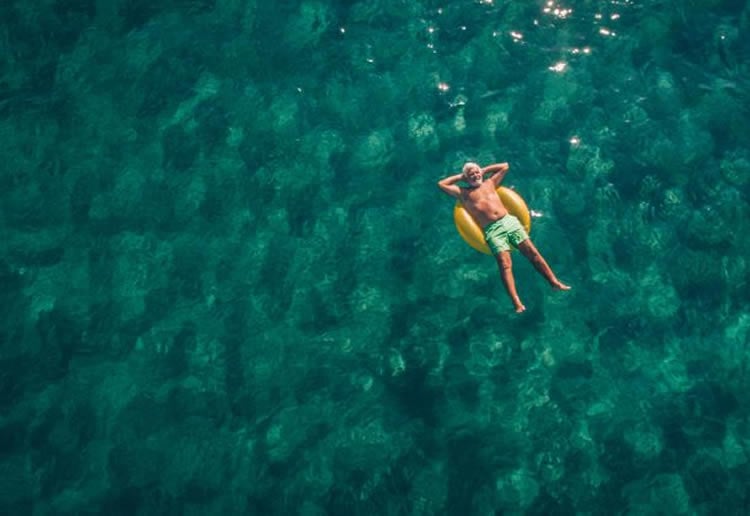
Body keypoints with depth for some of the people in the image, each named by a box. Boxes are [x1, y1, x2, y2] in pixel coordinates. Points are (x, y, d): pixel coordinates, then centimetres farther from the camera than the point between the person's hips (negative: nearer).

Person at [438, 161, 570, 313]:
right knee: (505, 264, -19)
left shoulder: (489, 183, 23)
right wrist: (460, 176, 20)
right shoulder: (464, 193, 14)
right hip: (492, 231, -4)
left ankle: (554, 282, -6)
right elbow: (441, 184, 12)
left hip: (509, 221, 4)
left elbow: (505, 166, 33)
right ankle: (517, 303, -30)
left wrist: (484, 170, 28)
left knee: (532, 252, -7)